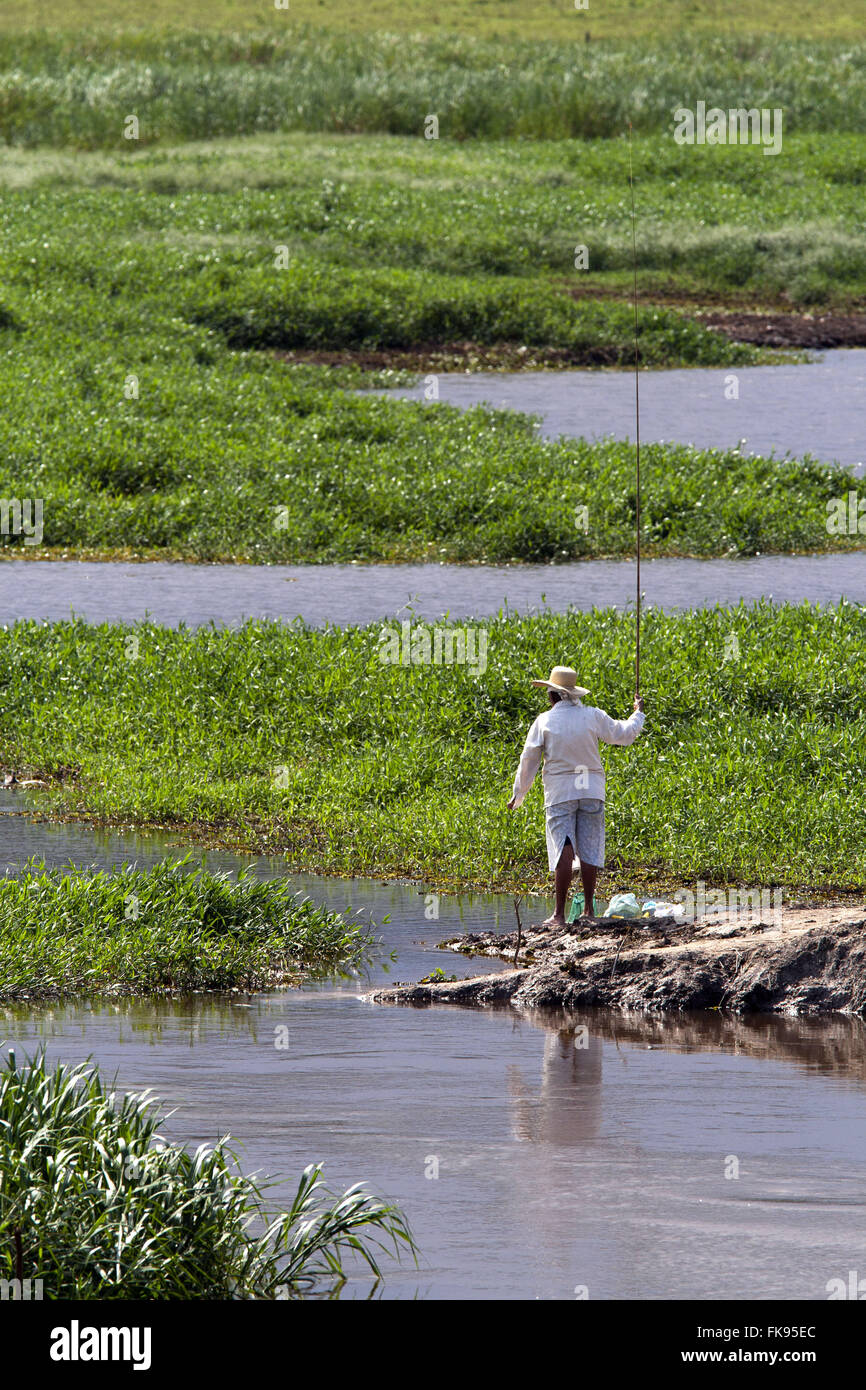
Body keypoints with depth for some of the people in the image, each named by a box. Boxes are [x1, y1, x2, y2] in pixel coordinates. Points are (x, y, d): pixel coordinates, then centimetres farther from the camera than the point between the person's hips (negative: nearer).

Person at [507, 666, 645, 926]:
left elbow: (528, 761, 3)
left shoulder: (544, 721, -2)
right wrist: (638, 713, 32)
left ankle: (559, 914, -12)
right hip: (591, 790, 2)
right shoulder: (592, 716, 1)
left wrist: (518, 795, 14)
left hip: (560, 793, -2)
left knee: (563, 851, -7)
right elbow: (624, 734, 12)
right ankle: (589, 909, 7)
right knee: (589, 850, 6)